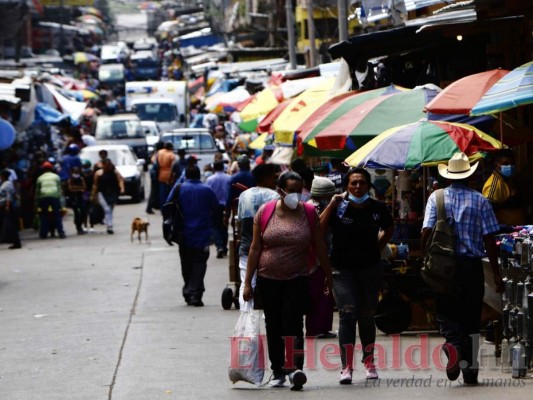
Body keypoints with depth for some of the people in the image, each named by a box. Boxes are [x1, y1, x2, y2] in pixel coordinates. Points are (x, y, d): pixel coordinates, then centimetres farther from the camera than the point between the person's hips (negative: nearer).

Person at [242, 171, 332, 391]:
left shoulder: (308, 213, 1)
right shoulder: (265, 212, 0)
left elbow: (319, 247, 8)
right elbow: (255, 248, 3)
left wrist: (328, 274, 9)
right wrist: (248, 282, 2)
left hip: (297, 281, -1)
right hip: (268, 280, 2)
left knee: (293, 324, -14)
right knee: (274, 327, 8)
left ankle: (295, 368, -23)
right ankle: (278, 371, 17)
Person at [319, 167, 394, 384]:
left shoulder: (377, 208, -1)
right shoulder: (339, 208, -8)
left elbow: (389, 228, 19)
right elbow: (319, 228, -22)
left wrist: (378, 247, 10)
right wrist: (332, 204, -21)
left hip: (370, 268, 2)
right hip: (342, 270, -2)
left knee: (367, 316, 12)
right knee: (347, 314, -14)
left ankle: (369, 362, 28)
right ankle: (346, 367, -16)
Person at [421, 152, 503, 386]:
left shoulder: (436, 198, 0)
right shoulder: (480, 201, 0)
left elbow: (427, 232, -9)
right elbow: (489, 238, -2)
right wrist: (496, 274, 3)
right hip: (472, 265, 0)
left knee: (446, 313, 7)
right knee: (471, 319, 9)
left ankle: (454, 345, -24)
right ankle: (471, 371, 9)